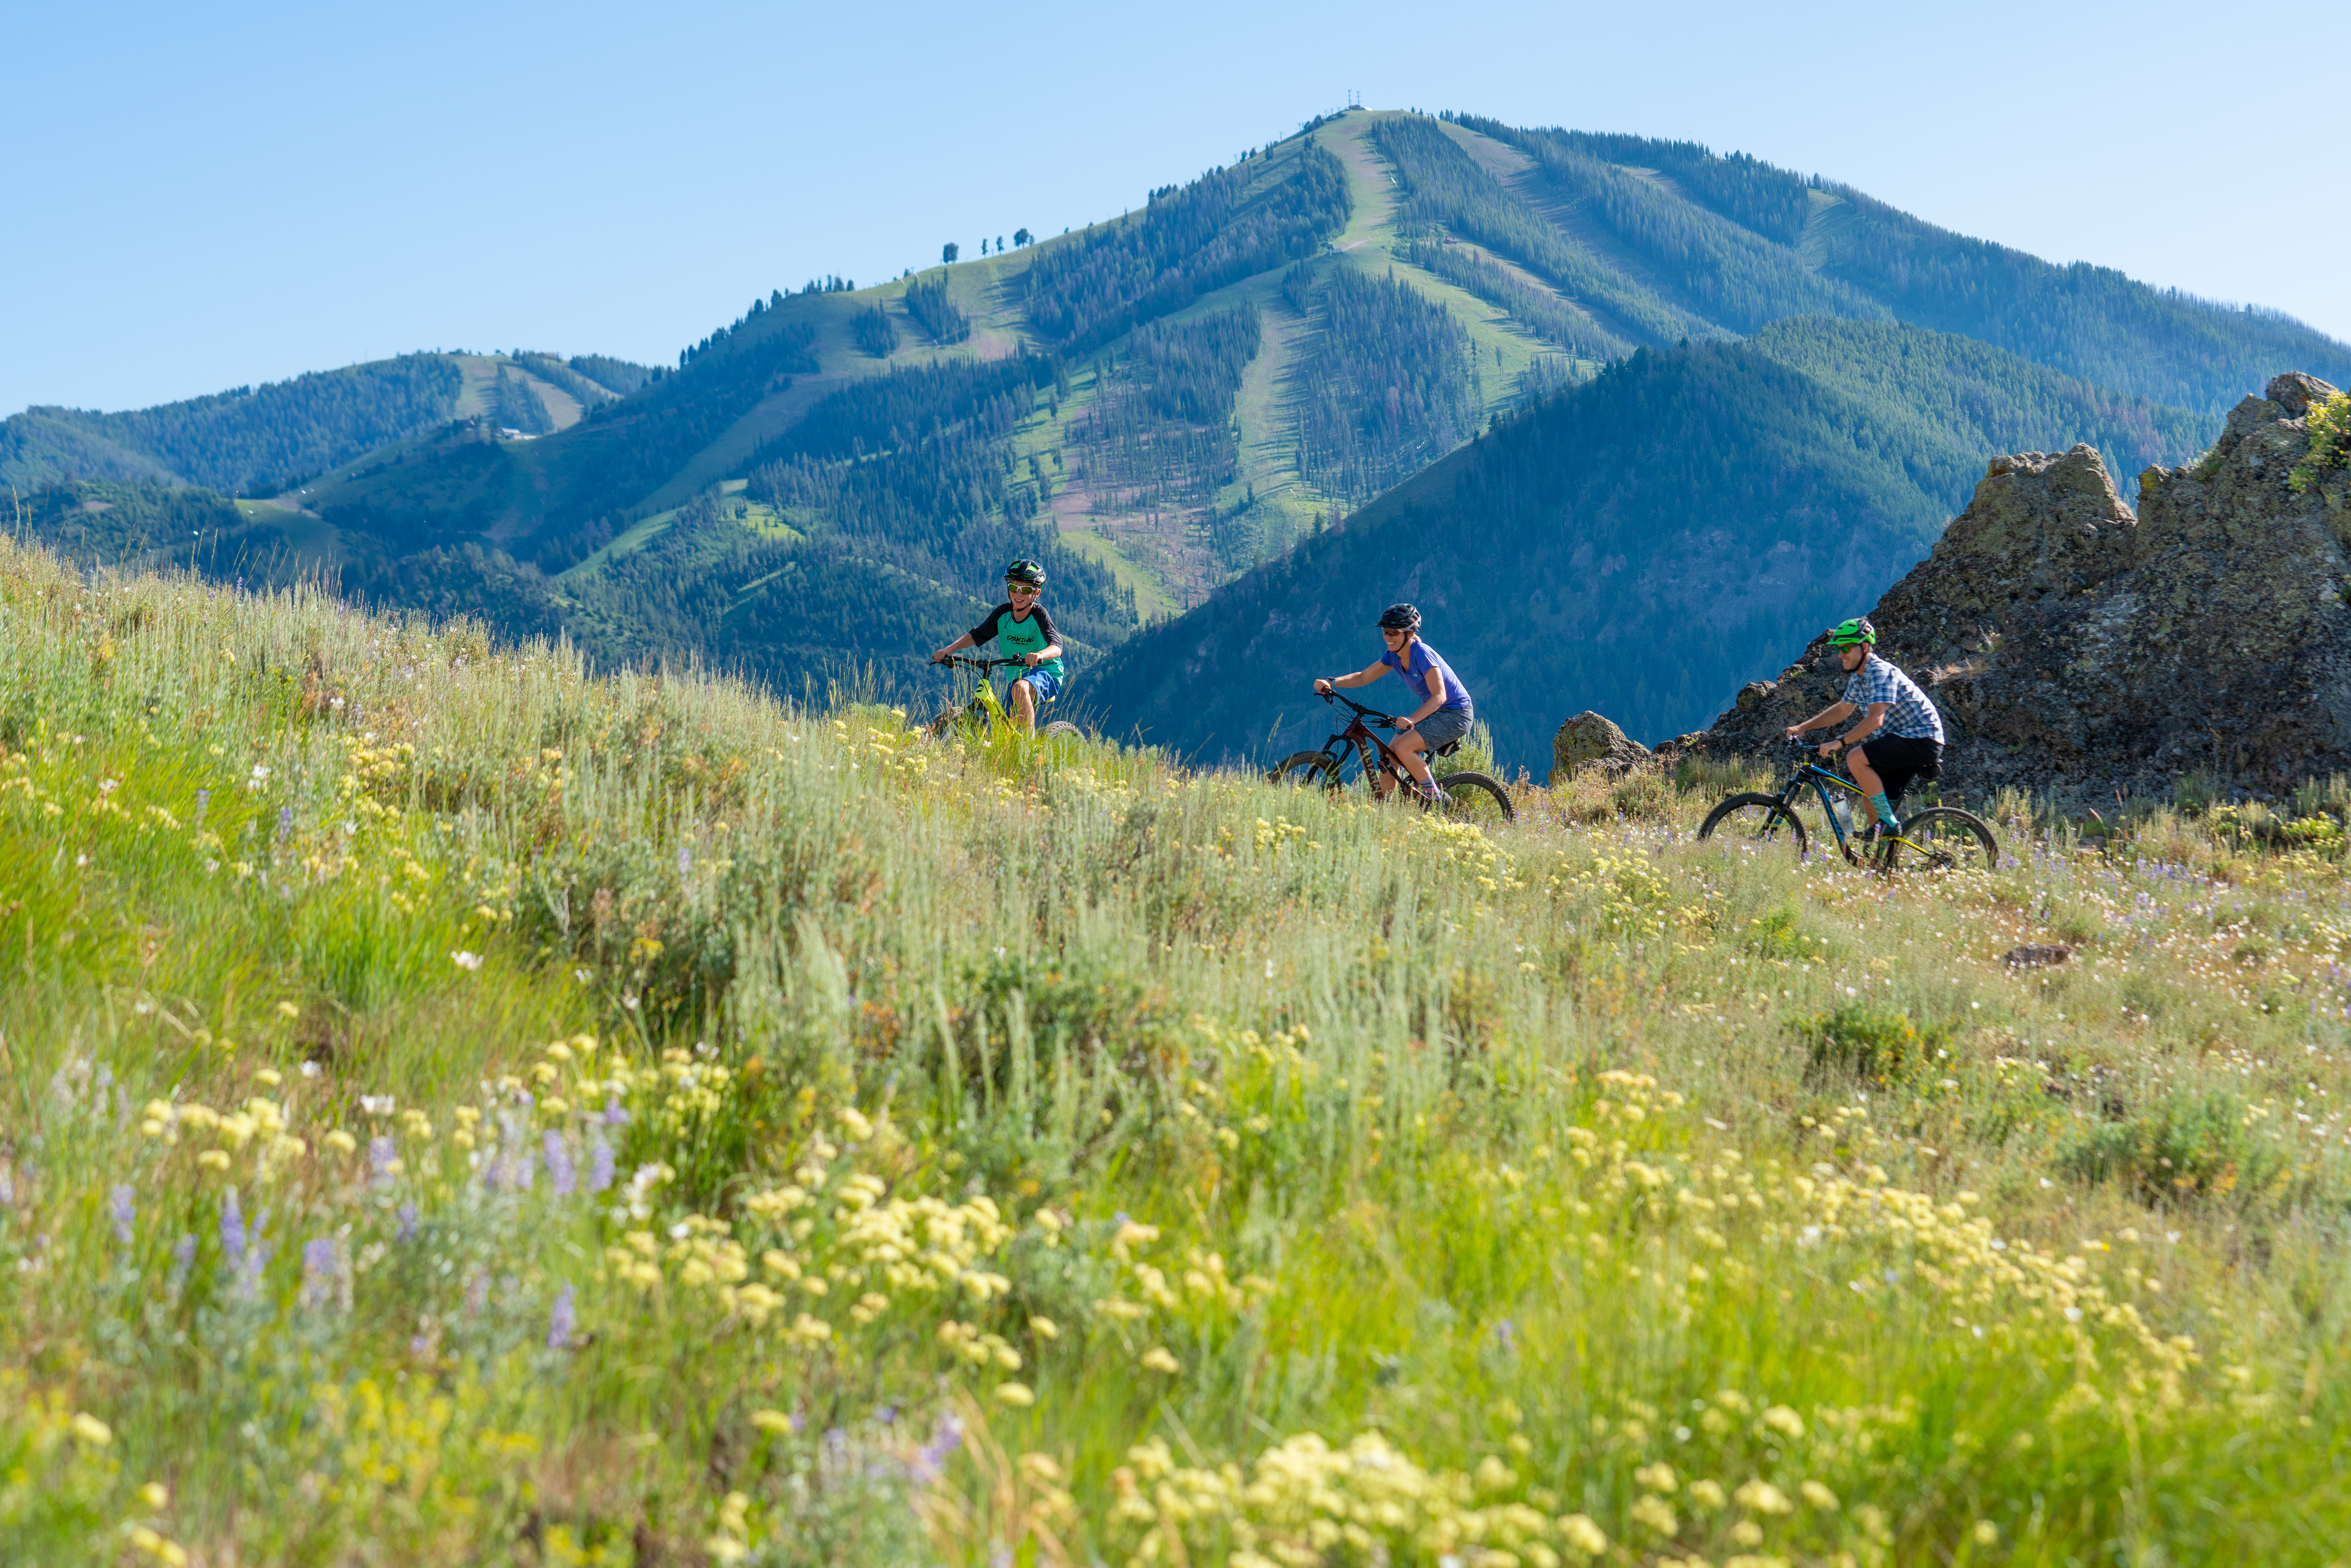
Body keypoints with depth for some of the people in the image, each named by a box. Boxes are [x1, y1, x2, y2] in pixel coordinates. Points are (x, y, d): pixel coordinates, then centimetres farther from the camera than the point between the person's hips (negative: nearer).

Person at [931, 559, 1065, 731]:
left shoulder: (1039, 615, -16)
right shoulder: (1003, 613, -1)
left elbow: (1057, 648, -29)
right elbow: (976, 635, 5)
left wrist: (1040, 655, -53)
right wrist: (948, 650, -11)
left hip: (1047, 673, -6)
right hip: (1017, 676, 6)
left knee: (1020, 689, -38)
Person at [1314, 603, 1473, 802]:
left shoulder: (1422, 654, -24)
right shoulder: (1395, 656, 1)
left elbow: (1439, 696, -32)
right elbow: (1364, 677, 6)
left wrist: (1412, 719, -46)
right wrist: (1331, 683, -11)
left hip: (1457, 715, -9)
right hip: (1434, 712, 9)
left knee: (1404, 746, -25)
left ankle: (1433, 799, -11)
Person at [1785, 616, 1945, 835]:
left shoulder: (1881, 672, -19)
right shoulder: (1858, 678, 11)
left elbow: (1875, 720, -29)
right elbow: (1842, 710, 27)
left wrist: (1839, 743, -31)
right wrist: (1803, 727, 19)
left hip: (1921, 739, -10)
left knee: (1856, 759, -23)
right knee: (1872, 800, 8)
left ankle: (1889, 823, -18)